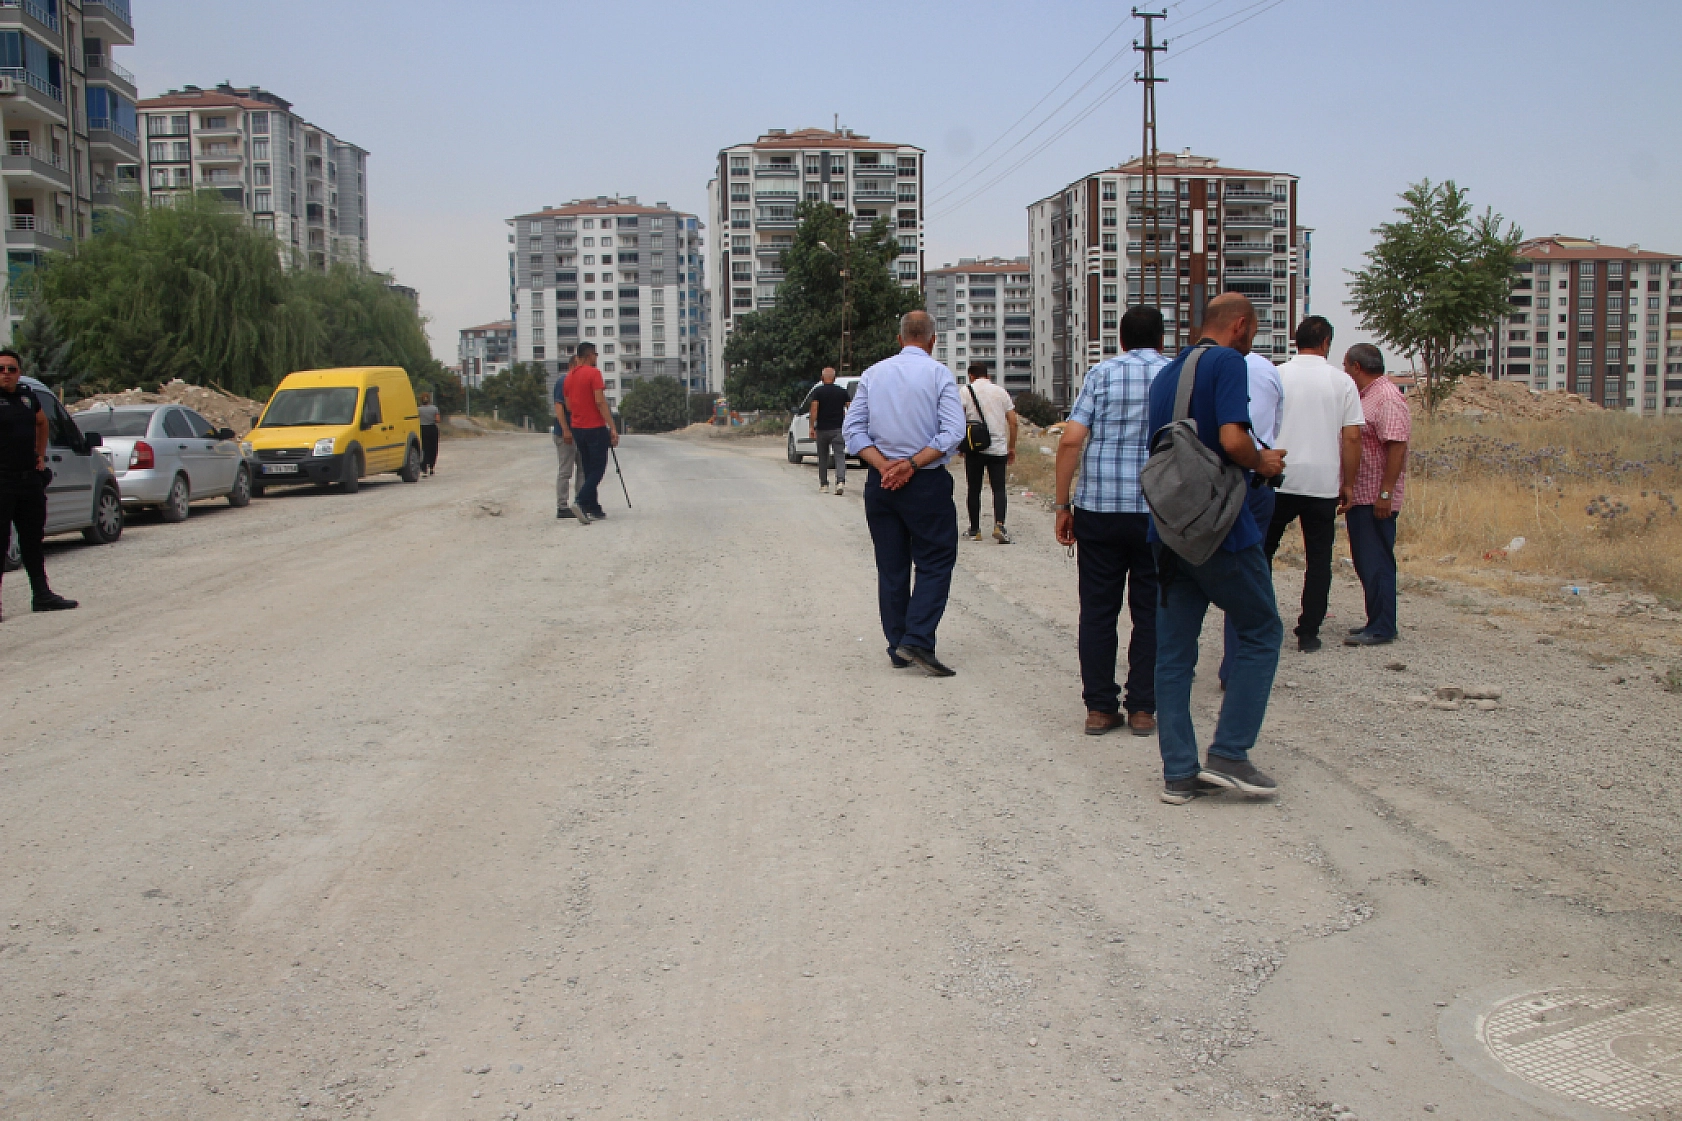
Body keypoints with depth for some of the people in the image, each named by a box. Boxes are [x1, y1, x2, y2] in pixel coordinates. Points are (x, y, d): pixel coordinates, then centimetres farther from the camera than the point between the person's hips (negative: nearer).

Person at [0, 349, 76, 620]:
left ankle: (42, 595, 22)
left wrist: (40, 455, 22)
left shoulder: (27, 396, 11)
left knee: (32, 539, 14)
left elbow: (42, 423, 30)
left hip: (30, 478, 7)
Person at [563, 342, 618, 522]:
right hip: (595, 428, -7)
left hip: (577, 428, 7)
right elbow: (600, 402, -18)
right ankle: (581, 501, -18)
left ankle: (594, 509, 12)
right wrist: (612, 428, -18)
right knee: (598, 468, -2)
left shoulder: (569, 376, 12)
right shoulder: (593, 373, -11)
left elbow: (568, 405, 15)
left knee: (588, 469, 12)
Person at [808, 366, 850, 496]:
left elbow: (814, 409, -11)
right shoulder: (842, 391, 6)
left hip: (822, 429, 0)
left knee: (823, 458, 12)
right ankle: (840, 481, -26)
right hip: (838, 429, 1)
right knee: (840, 456, -6)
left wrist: (812, 427, -11)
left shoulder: (818, 391, -1)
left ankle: (823, 485, 18)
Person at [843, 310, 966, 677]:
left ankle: (898, 648, 15)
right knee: (935, 562, 4)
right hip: (927, 483, -4)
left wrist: (884, 466, -9)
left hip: (880, 482, 4)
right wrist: (911, 465, -14)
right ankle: (916, 641, -9)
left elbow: (853, 429, 0)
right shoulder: (939, 374, -4)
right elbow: (953, 432, -14)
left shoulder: (872, 374, 6)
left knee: (890, 566, 11)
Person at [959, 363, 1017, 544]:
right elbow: (1013, 422, 6)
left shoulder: (966, 392, 1)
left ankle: (975, 530, 12)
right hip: (998, 448, 1)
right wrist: (1012, 447, 13)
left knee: (974, 490, 8)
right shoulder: (1000, 392, 9)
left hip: (975, 449, -1)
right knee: (999, 488, 3)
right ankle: (999, 524, -16)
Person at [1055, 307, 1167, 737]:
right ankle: (1142, 709, 12)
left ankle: (1100, 708, 11)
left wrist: (1063, 503, 0)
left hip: (1098, 509, 0)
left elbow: (1071, 440, -6)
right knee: (1150, 613, 9)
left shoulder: (1101, 373, 3)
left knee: (1098, 612, 7)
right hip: (1160, 514, 0)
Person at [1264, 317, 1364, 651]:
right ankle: (1308, 633, 8)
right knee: (1319, 558, 8)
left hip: (1279, 481, 0)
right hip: (1324, 483, 0)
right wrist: (1348, 484, 8)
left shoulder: (1277, 376, 0)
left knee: (1262, 550, 13)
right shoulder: (1342, 382, 1)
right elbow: (1352, 438, -1)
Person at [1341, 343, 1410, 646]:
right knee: (1366, 562, 13)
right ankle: (1377, 622, 20)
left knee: (1376, 562, -7)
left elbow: (1396, 447, -22)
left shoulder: (1388, 399, -14)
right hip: (1359, 496, 10)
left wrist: (1385, 493, -25)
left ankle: (1382, 628, -4)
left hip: (1376, 499, -10)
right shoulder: (1365, 396, 18)